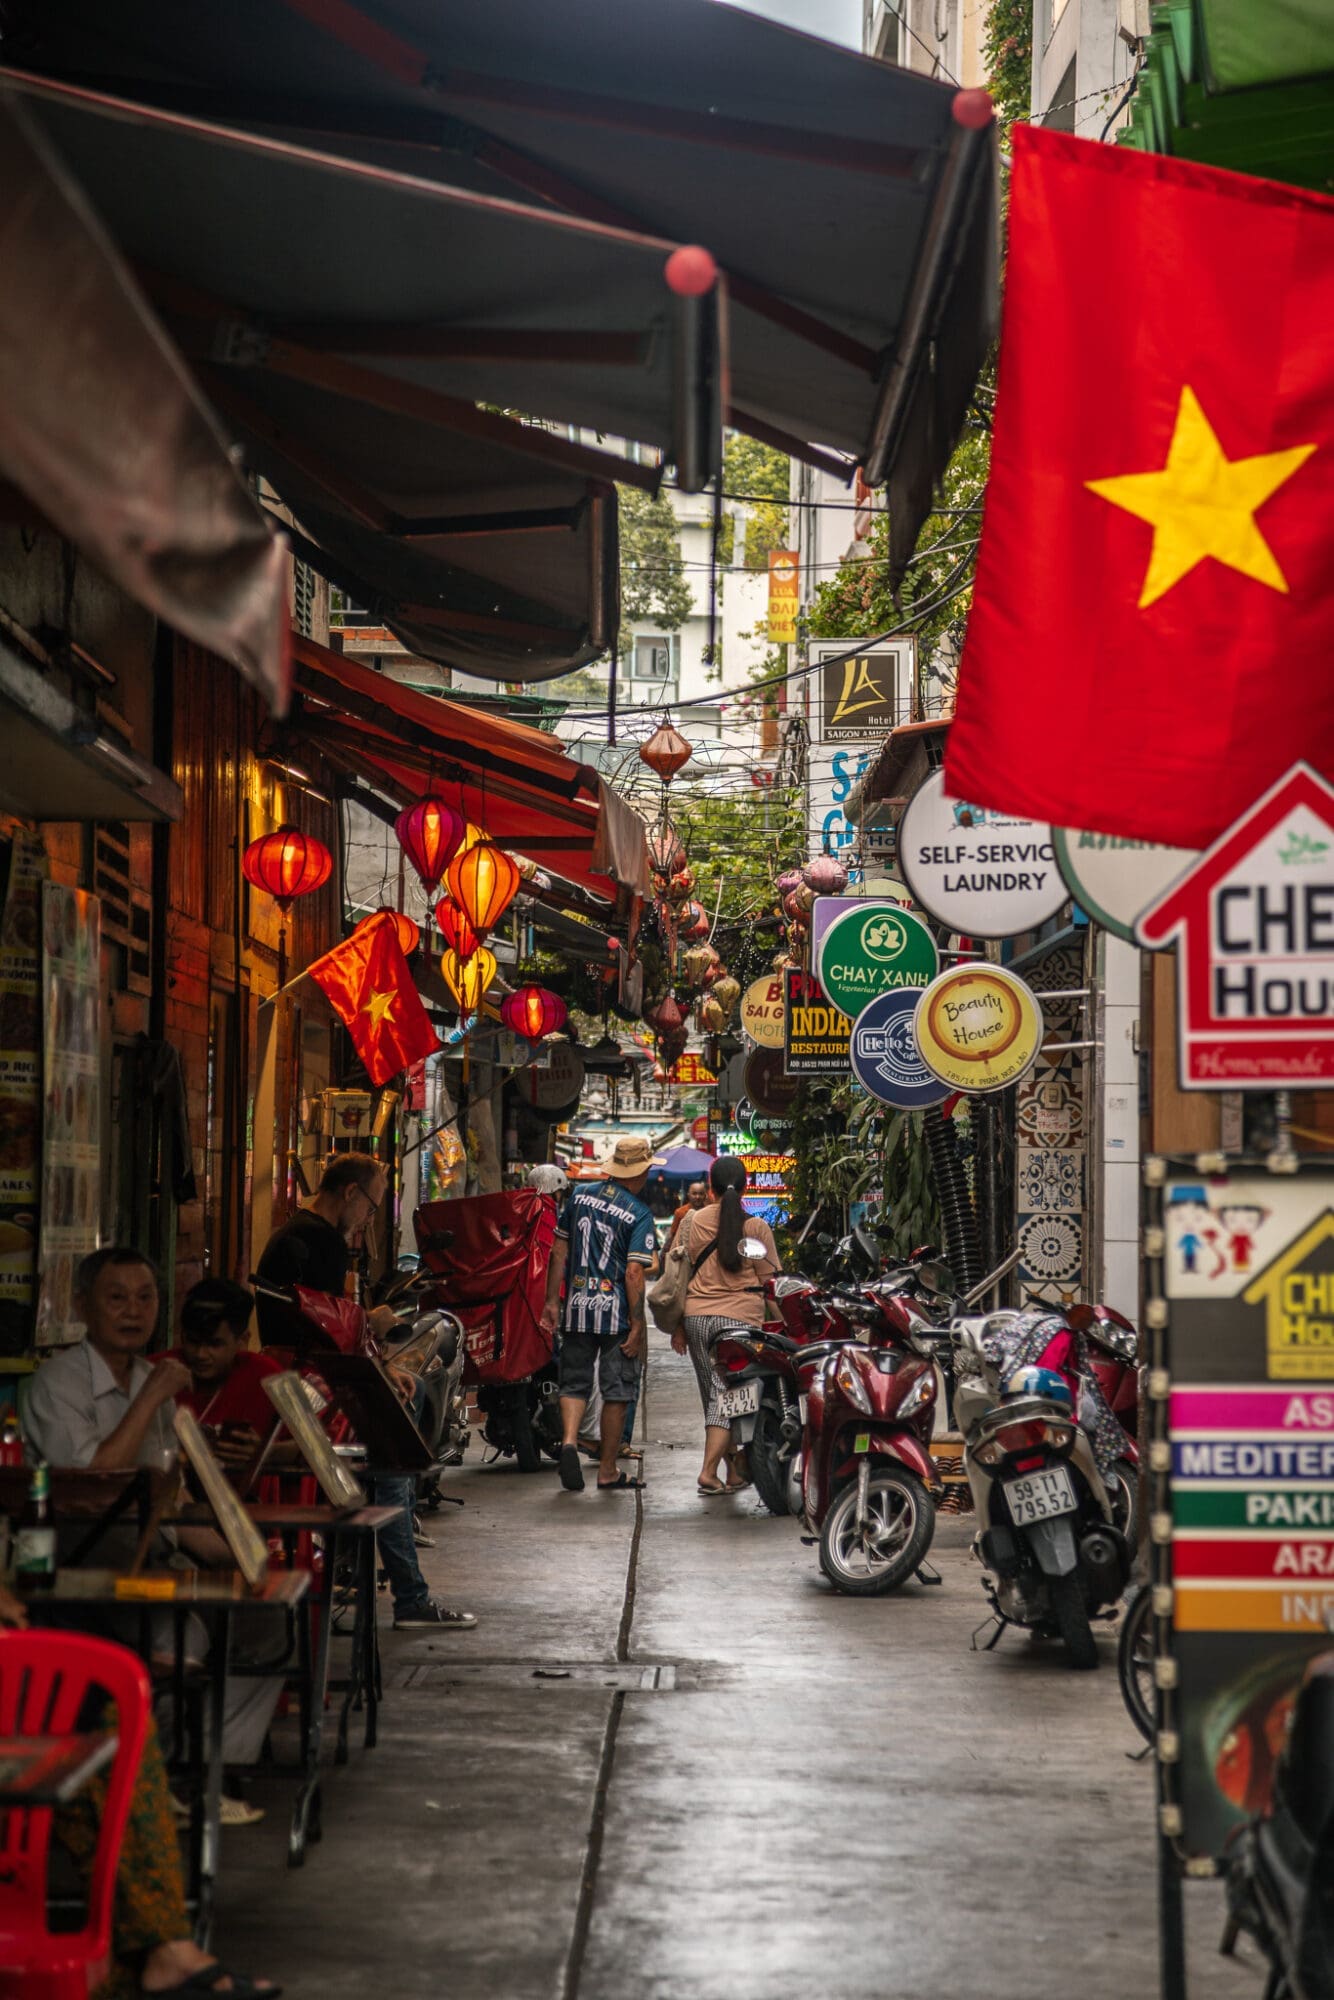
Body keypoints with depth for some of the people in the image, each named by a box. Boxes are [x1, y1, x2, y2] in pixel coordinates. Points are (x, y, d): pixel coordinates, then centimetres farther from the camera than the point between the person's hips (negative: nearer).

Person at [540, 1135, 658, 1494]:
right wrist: (637, 1326, -13)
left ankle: (569, 1440, -15)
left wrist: (552, 1300, 16)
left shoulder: (580, 1196, 6)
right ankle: (608, 1472, 11)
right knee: (617, 1392, 6)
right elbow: (634, 1274, -16)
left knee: (574, 1384, 11)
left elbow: (559, 1252, 9)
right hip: (616, 1312, -4)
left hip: (577, 1306, 4)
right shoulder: (639, 1216, -10)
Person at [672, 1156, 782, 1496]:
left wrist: (678, 1327, 13)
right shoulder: (756, 1227, -1)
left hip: (697, 1315, 3)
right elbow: (769, 1282, 0)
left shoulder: (693, 1222, 3)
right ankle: (709, 1470, -18)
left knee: (713, 1395, 13)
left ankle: (735, 1472, 21)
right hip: (740, 1316, -3)